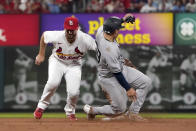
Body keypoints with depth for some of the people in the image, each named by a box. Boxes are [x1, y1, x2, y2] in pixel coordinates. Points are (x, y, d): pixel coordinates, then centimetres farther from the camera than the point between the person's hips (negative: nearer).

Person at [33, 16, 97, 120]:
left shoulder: (85, 39, -28)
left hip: (74, 65, 0)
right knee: (53, 82, -29)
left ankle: (70, 111, 16)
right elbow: (44, 35, -4)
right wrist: (41, 55, 3)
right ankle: (41, 106, -5)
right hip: (57, 61, 0)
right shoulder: (57, 36, -24)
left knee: (74, 92, -18)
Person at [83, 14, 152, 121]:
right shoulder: (109, 50, -37)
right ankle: (91, 110, 23)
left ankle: (133, 113, 11)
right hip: (110, 78, -9)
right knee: (119, 109, 4)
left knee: (146, 82, 4)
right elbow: (117, 73, -27)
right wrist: (128, 88, -18)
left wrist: (123, 20, 10)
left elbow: (109, 26, 13)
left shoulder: (101, 31, -16)